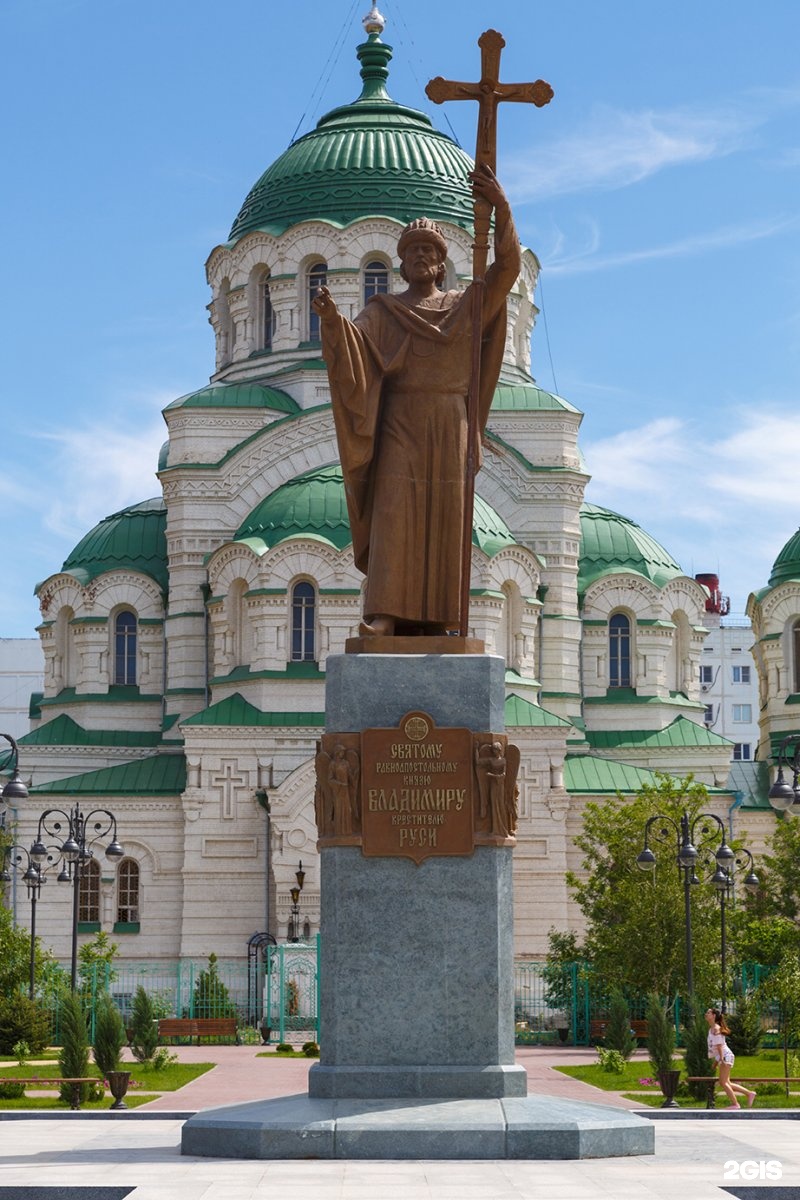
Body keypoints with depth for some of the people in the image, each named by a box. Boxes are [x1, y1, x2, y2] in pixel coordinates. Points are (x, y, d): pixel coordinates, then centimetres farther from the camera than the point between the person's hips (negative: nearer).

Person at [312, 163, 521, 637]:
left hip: (449, 428, 1)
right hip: (400, 425, -1)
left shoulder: (466, 306, 13)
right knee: (393, 511, -13)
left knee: (444, 519, -3)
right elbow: (355, 344, -7)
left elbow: (507, 268, -1)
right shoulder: (383, 312, 11)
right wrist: (334, 320, -29)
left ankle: (436, 618, -2)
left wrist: (502, 208, -16)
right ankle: (385, 613, -20)